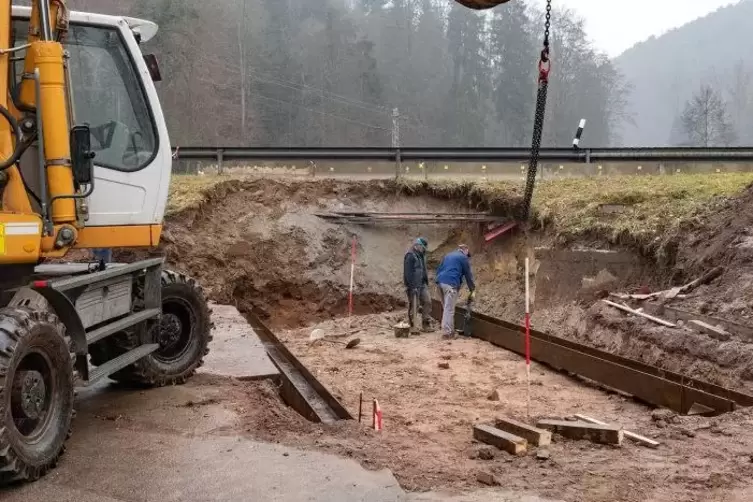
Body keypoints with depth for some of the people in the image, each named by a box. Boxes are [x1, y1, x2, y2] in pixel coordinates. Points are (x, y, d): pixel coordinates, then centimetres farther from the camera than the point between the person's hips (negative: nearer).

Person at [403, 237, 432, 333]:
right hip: (414, 285, -9)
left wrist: (426, 283, 19)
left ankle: (426, 325, 11)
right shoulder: (410, 256, -13)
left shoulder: (421, 255, 17)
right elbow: (408, 273, -19)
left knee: (427, 302, 5)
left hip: (422, 284, 9)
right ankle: (412, 327, 4)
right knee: (413, 305, -4)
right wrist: (412, 287, -22)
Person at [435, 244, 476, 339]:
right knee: (449, 309, -7)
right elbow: (468, 275, 6)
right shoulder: (464, 258, 5)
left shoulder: (448, 255, 26)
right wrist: (473, 290, 13)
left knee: (446, 308, 14)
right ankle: (447, 332, -10)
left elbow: (438, 270, 27)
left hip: (440, 281, 7)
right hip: (450, 283, -7)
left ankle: (449, 329, 18)